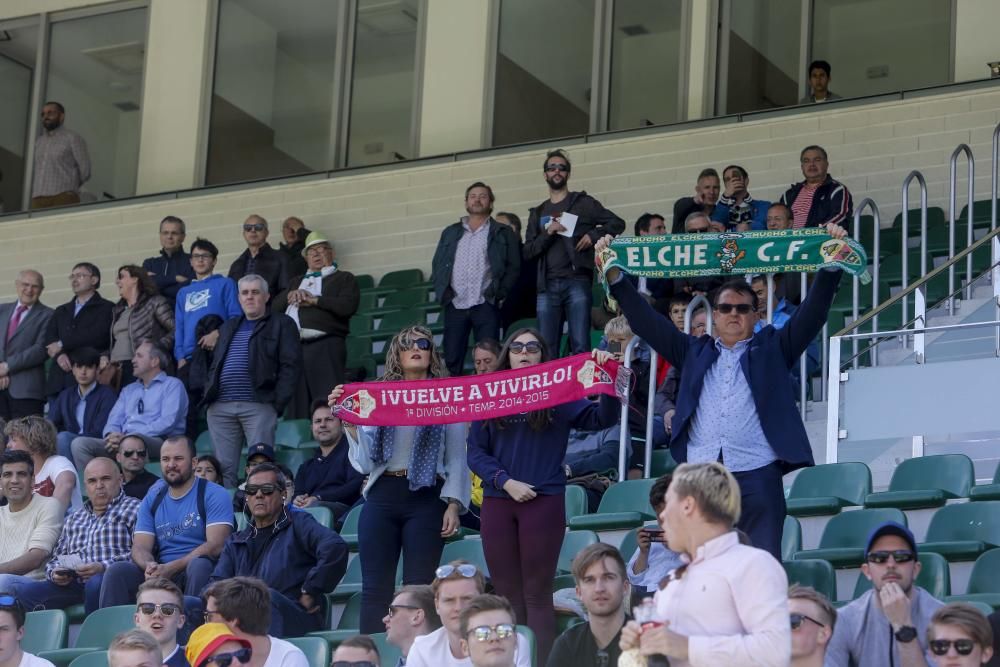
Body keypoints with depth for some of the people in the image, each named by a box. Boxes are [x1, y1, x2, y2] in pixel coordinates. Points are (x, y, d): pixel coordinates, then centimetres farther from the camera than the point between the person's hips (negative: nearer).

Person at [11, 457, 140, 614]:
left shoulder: (134, 509, 11)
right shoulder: (73, 519, 31)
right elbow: (57, 558, 29)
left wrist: (104, 567, -17)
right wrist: (54, 573, 5)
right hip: (73, 584, 5)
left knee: (97, 583, -41)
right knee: (22, 590, -21)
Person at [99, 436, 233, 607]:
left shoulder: (214, 495, 1)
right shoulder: (152, 499, 16)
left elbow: (216, 545, -11)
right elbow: (140, 547, 8)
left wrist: (171, 568, -21)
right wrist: (149, 566, -19)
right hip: (159, 570, 4)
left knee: (199, 565, -37)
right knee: (117, 571, -20)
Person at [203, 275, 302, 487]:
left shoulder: (281, 324, 8)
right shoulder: (229, 327, 26)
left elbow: (291, 365, -2)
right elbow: (214, 365, 27)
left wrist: (278, 401, -11)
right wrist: (209, 394, 10)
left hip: (259, 406, -5)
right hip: (220, 407, 5)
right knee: (223, 468, 1)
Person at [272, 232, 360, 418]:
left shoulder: (344, 278, 13)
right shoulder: (297, 281, 29)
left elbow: (348, 306, -5)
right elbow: (275, 307, 21)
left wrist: (314, 300, -3)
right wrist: (290, 295, 1)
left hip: (325, 345, -5)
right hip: (295, 345, 5)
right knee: (297, 406, 1)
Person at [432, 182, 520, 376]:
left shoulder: (503, 233, 10)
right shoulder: (450, 233, 19)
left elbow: (514, 267, 4)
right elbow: (438, 265, 16)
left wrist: (499, 294, -6)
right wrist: (443, 292, 1)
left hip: (485, 305, -3)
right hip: (455, 306, 3)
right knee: (452, 360, -2)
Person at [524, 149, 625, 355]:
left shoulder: (583, 203, 11)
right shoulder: (538, 213, 20)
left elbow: (617, 223, 7)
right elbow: (528, 252, 10)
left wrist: (593, 235, -8)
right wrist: (548, 233, -5)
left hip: (577, 282, -3)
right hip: (547, 286, 4)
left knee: (580, 347, -10)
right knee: (546, 349, 0)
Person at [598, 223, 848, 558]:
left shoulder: (772, 348, 16)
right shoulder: (694, 352, 21)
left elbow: (811, 314, 7)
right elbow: (648, 322, 16)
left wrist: (831, 267, -7)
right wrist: (615, 277, 7)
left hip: (758, 476, -2)